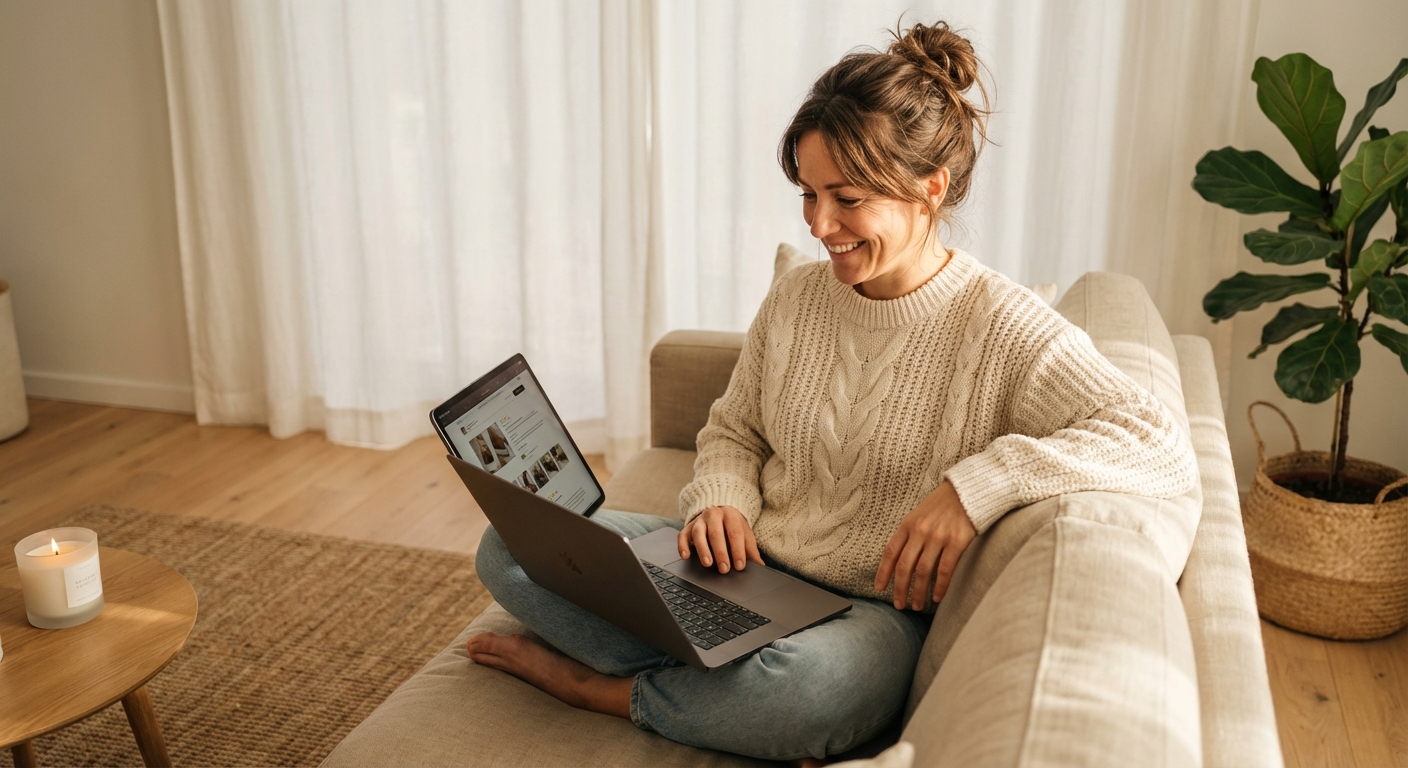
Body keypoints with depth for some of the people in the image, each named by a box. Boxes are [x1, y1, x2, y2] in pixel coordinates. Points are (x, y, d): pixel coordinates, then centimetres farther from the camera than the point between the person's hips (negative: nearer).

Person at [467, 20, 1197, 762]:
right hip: (746, 570, 5)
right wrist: (719, 501, -7)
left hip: (871, 611, -4)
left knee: (817, 680, -42)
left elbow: (1164, 446, -20)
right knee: (512, 544, -8)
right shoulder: (795, 298, 4)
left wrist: (981, 483, -30)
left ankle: (598, 686, -12)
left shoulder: (1003, 327, -12)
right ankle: (739, 690, -14)